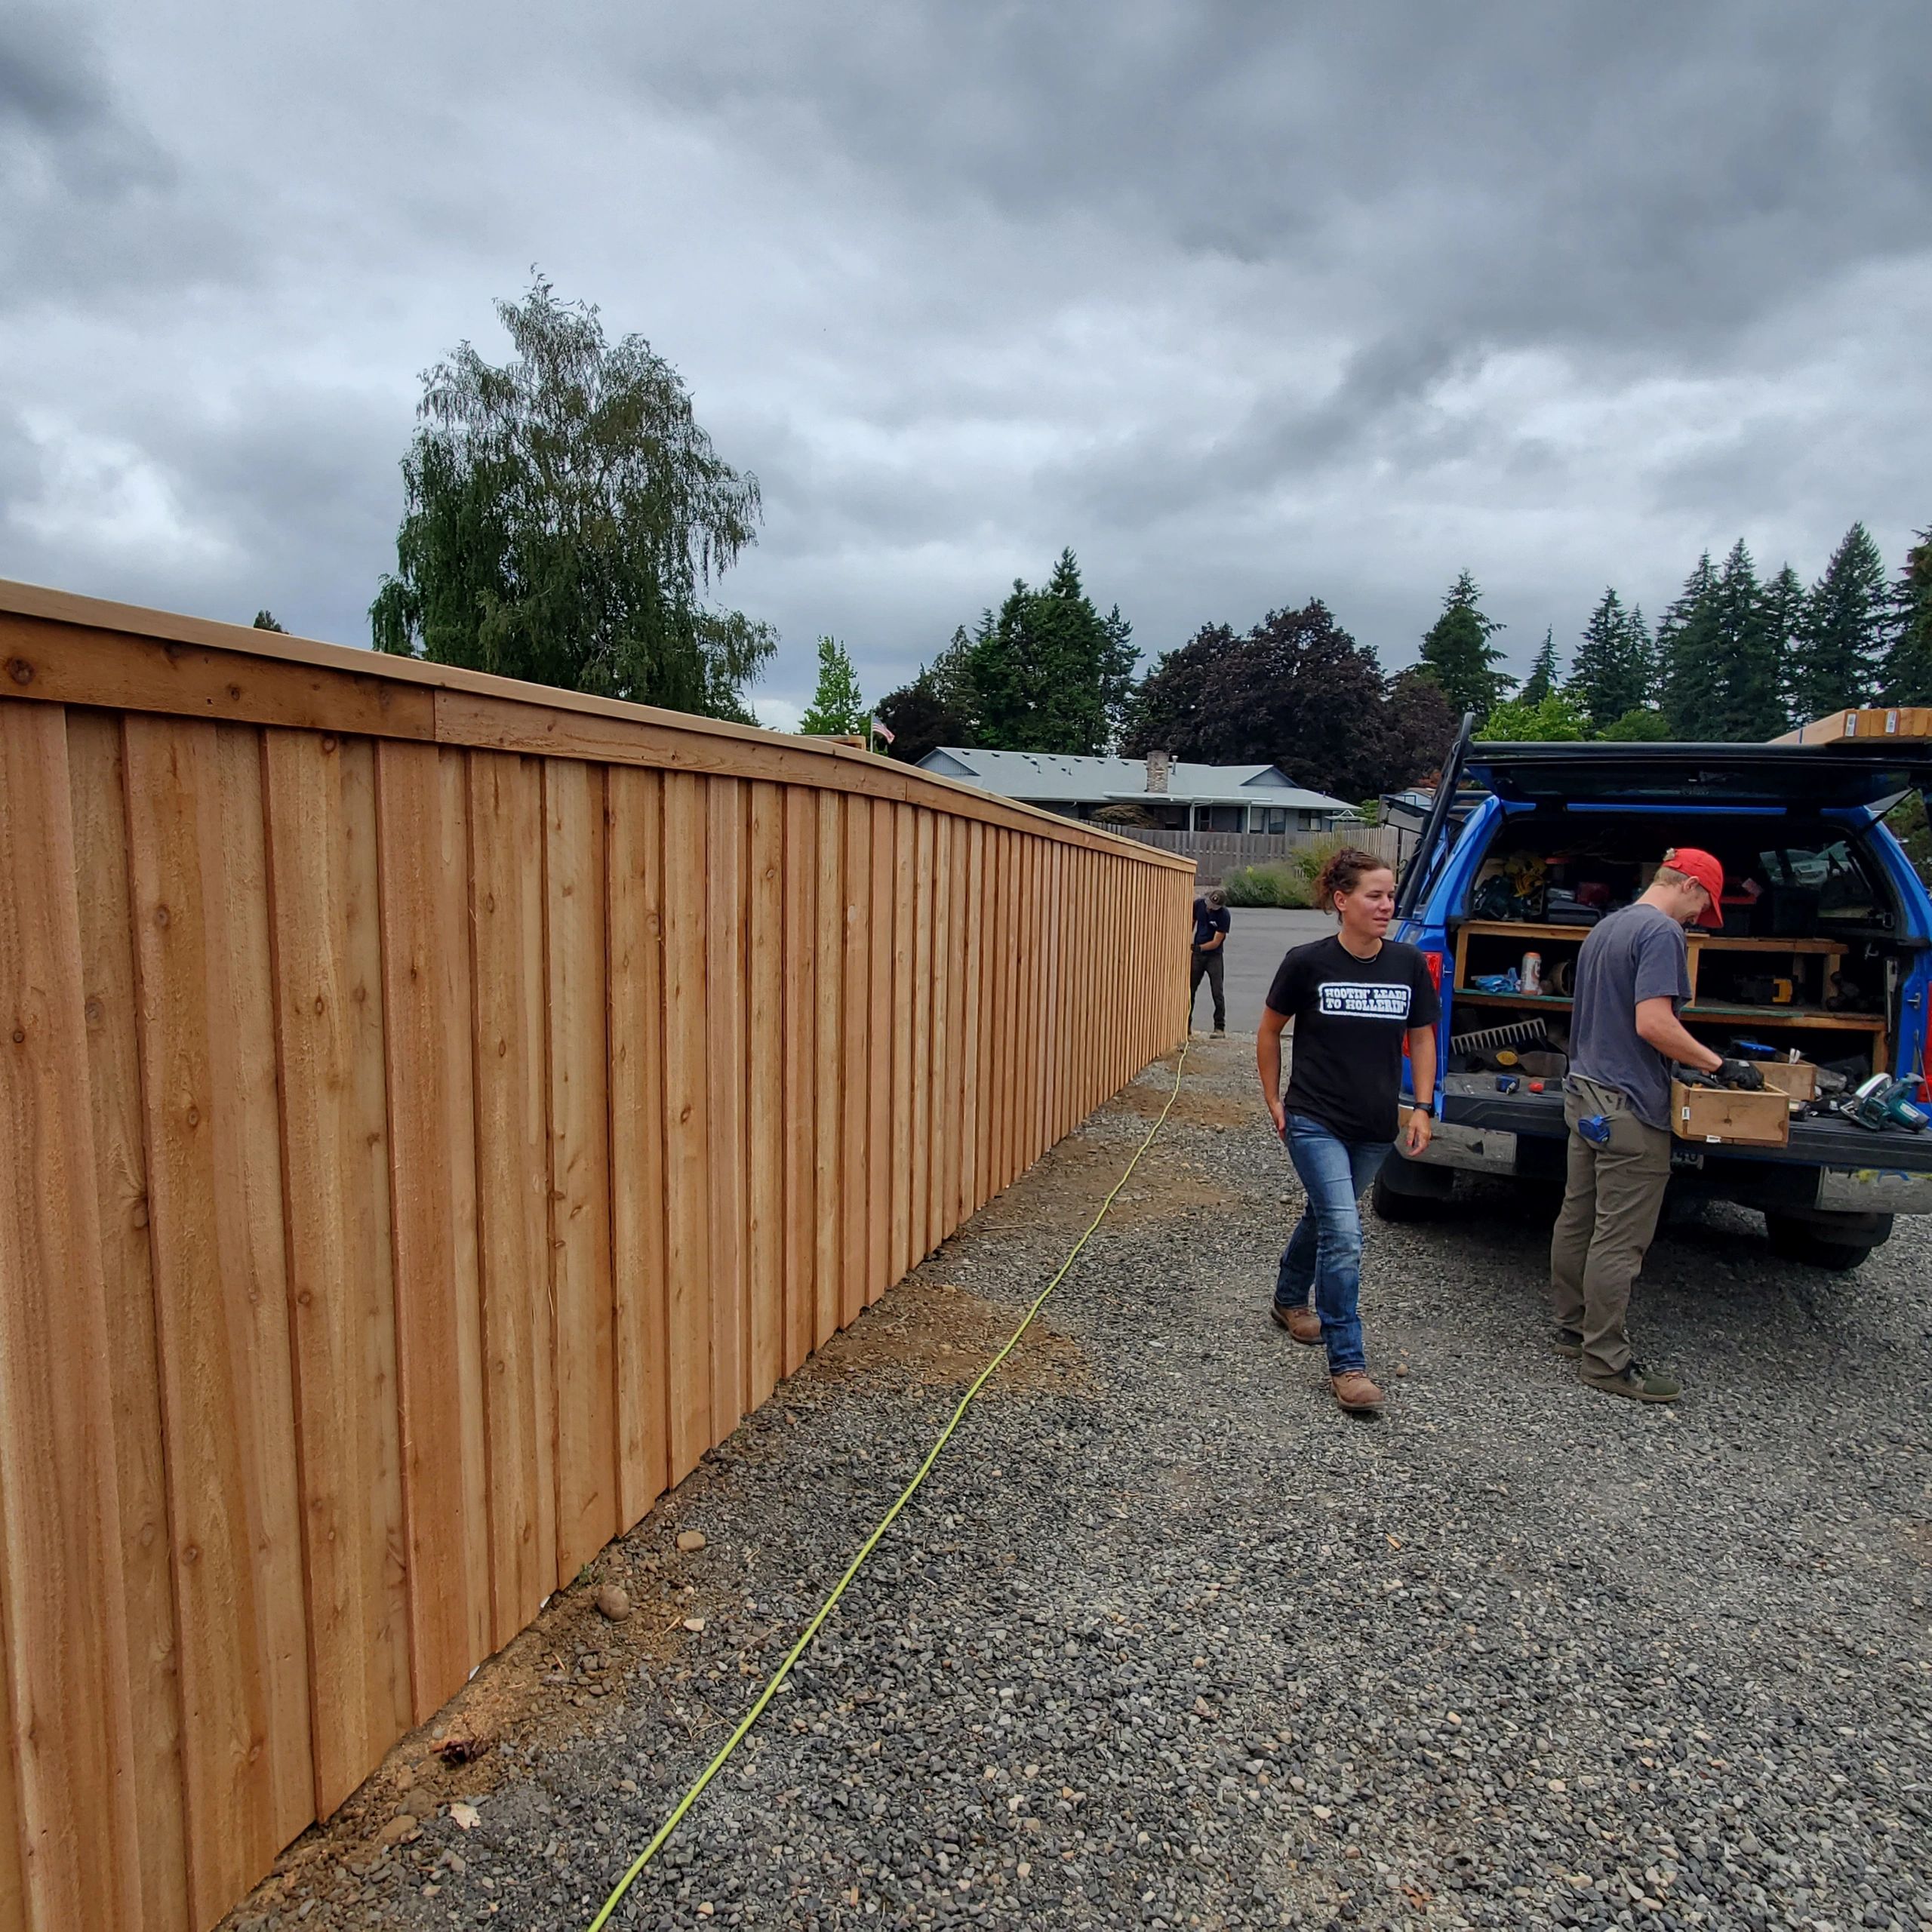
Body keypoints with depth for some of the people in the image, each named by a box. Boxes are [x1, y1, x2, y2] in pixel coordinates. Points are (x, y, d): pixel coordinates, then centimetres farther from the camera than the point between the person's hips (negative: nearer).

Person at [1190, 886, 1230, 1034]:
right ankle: (1186, 1025, 12)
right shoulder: (1198, 904, -8)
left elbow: (1216, 942, -19)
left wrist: (1199, 948, -30)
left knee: (1218, 992, -1)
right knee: (1189, 989, 4)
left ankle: (1220, 1027, 6)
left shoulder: (1223, 915, -19)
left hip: (1214, 956, -4)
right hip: (1197, 954, 4)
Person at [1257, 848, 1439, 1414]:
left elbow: (1422, 1037, 8)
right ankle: (1346, 1364, -2)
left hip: (1376, 1127, 4)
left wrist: (1423, 1107, 0)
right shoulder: (1307, 963, -12)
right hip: (1315, 1121, -4)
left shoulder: (1409, 965, -3)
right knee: (1343, 1234, -12)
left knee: (1325, 1217, 21)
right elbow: (1270, 1031, 1)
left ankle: (1290, 1300, 46)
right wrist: (1273, 1100, 1)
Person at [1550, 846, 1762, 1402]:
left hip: (1586, 1095, 10)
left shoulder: (1604, 928, 16)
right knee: (1619, 1239, -3)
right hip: (1629, 1107, -10)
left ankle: (1572, 1328, 26)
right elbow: (1653, 1023, -23)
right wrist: (1720, 1065, -13)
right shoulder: (1662, 932, -14)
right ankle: (1605, 1360, 4)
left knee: (1577, 1219, 15)